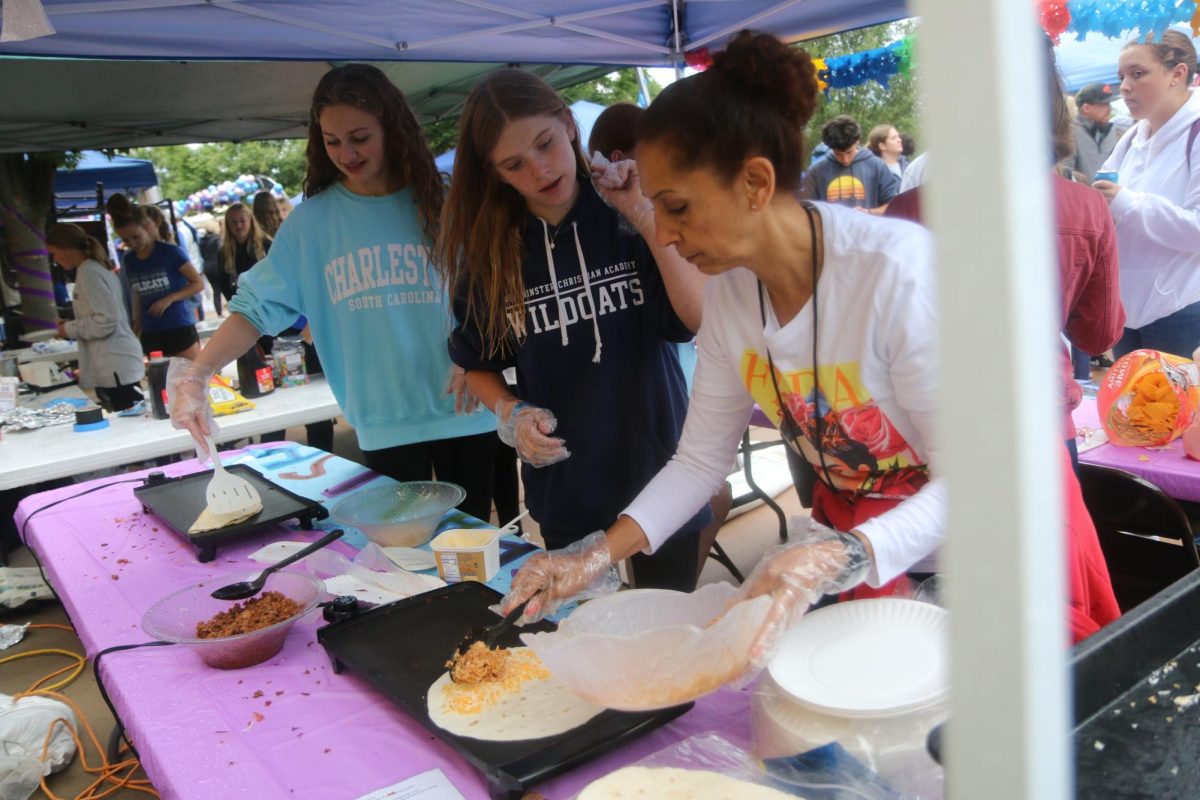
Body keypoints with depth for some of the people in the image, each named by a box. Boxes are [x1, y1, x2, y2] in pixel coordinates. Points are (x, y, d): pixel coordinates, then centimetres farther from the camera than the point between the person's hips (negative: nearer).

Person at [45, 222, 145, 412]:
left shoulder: (88, 273, -12)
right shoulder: (97, 268, 16)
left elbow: (106, 321, -20)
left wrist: (71, 330, -7)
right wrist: (72, 325, 14)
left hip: (116, 366, -10)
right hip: (115, 365, 10)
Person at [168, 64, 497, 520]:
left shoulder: (435, 202, -1)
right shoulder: (313, 219, 0)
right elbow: (257, 305, -3)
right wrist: (195, 374, -15)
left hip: (463, 413, 0)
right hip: (384, 424, 0)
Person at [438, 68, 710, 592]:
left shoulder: (623, 214, -7)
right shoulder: (491, 251, -1)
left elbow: (703, 317, -18)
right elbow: (478, 364, 10)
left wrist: (646, 219, -21)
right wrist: (511, 413, -8)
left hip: (659, 470, -1)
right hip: (564, 485, 2)